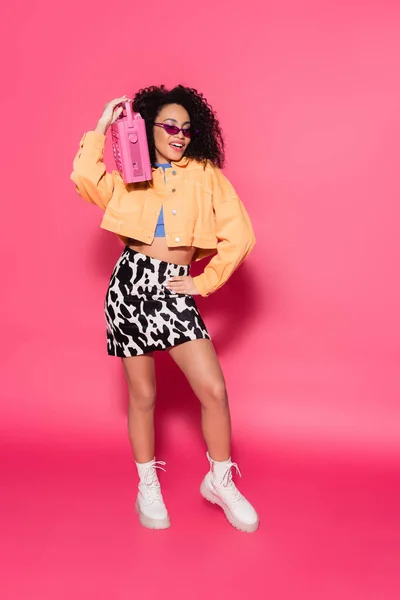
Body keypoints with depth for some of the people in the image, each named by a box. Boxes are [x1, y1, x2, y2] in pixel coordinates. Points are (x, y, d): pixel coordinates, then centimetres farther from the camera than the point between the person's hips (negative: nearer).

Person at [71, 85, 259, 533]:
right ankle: (147, 487, 27)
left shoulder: (206, 175, 7)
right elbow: (86, 180, -10)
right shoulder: (131, 175, 11)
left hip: (174, 289, 0)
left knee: (214, 389, -7)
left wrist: (204, 282, -3)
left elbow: (239, 235, 0)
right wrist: (102, 128, -5)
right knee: (142, 394, 7)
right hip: (131, 282, 1)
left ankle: (220, 481, 17)